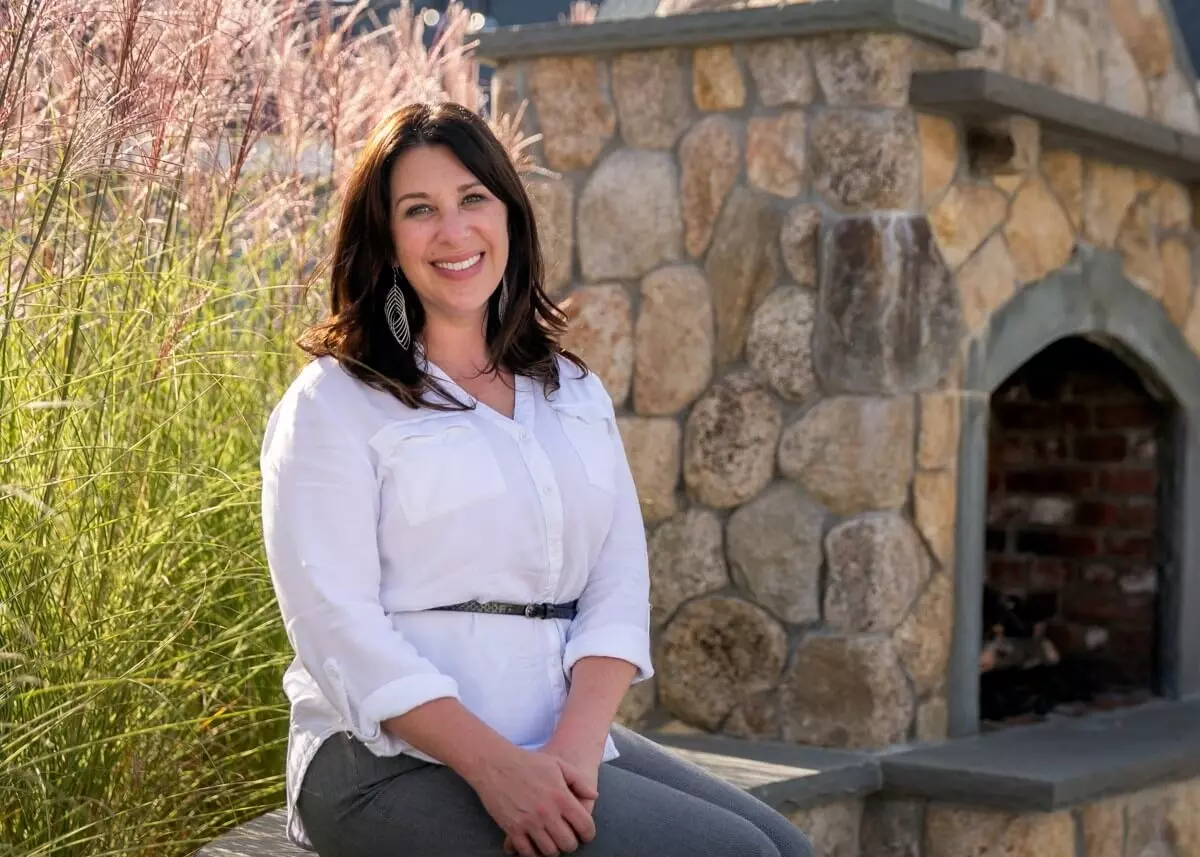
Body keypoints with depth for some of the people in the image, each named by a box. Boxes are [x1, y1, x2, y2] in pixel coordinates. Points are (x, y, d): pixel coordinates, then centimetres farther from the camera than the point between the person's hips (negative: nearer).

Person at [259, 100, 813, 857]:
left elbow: (619, 582, 5)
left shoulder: (575, 393, 14)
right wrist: (495, 767, -22)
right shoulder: (334, 403, -2)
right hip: (397, 758, -6)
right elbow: (337, 623, -12)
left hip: (565, 744, 6)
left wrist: (574, 744, -13)